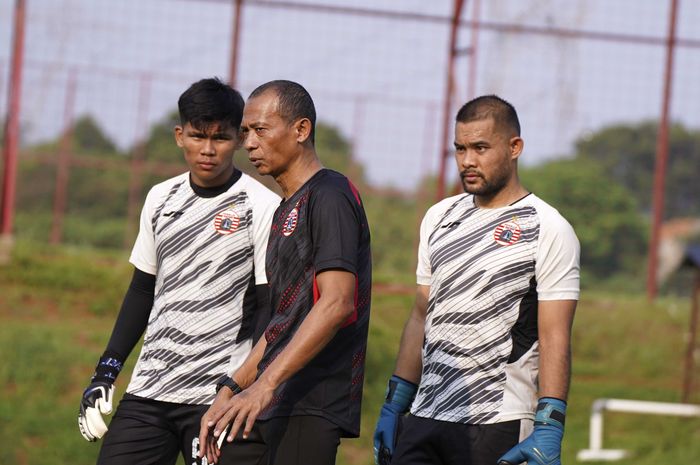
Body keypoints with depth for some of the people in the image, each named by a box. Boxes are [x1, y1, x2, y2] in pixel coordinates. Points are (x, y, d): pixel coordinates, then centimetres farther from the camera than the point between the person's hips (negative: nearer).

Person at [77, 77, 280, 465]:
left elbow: (271, 308, -8)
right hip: (148, 390, 5)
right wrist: (105, 371, 16)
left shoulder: (262, 207, -6)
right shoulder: (162, 199, 12)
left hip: (219, 396, -5)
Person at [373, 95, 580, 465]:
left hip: (497, 425, -6)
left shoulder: (547, 230, -6)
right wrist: (393, 406, 15)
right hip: (424, 418, 6)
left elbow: (555, 339, -11)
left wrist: (548, 431, -18)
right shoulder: (440, 219, 14)